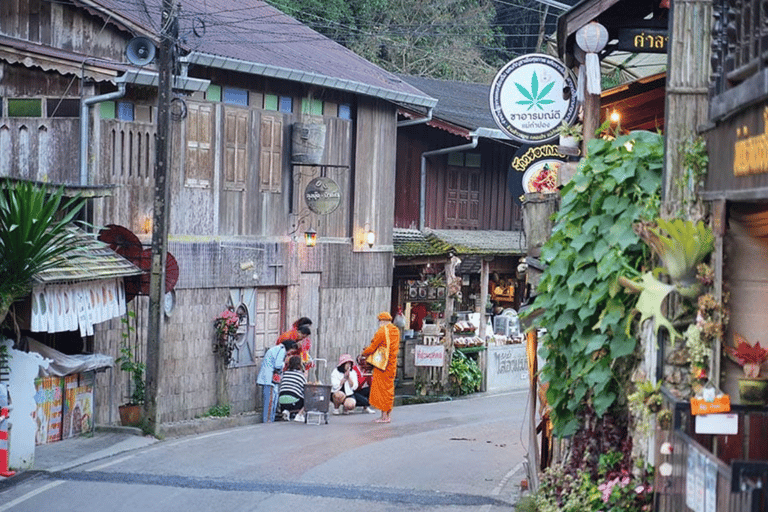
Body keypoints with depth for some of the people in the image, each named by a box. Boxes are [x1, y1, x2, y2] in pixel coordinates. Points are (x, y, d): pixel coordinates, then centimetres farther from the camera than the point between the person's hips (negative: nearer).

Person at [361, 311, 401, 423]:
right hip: (392, 363, 8)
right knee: (389, 387, 14)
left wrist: (364, 352, 10)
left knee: (381, 388, -2)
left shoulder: (381, 332, -14)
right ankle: (389, 415, 17)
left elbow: (372, 348, -12)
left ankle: (384, 416, -2)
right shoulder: (396, 331, 10)